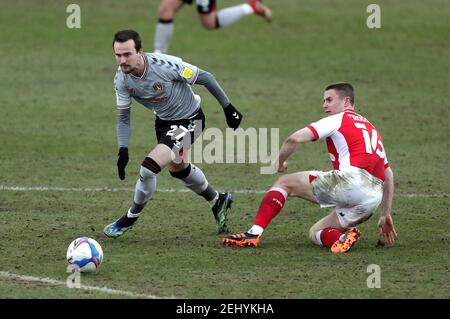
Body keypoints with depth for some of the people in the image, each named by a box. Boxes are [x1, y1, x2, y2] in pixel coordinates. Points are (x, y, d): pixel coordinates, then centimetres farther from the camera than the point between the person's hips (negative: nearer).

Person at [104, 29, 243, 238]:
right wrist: (123, 150, -21)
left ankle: (129, 219, 4)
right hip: (164, 120, 7)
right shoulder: (121, 79, -18)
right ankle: (218, 202, 52)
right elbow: (123, 118, -7)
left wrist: (227, 107, -14)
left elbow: (205, 78, -21)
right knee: (178, 169, 27)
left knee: (149, 168, -18)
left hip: (189, 121, -7)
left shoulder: (165, 65, -34)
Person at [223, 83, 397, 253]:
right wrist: (386, 215, 31)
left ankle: (254, 234, -4)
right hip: (374, 198, 7)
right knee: (315, 233, 19)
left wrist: (280, 162, 15)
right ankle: (343, 237, -12)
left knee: (284, 183, 9)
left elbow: (295, 139, -3)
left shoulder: (339, 119, 8)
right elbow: (388, 175, 30)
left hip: (349, 180, -7)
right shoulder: (370, 127, 30)